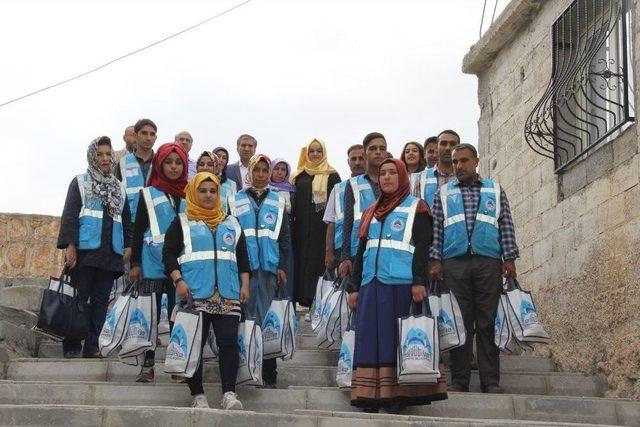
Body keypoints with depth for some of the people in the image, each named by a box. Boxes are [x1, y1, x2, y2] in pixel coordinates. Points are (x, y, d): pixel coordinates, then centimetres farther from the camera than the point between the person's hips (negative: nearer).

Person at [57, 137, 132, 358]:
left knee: (100, 300, 3)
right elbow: (69, 215, -2)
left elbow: (126, 219, 21)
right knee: (80, 299, -4)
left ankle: (92, 346, 6)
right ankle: (72, 346, 0)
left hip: (110, 252, 4)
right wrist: (70, 245, -12)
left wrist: (128, 245, 10)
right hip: (85, 249, -4)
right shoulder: (80, 182, 7)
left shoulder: (119, 188, 20)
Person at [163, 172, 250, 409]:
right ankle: (197, 396, 3)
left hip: (228, 296, 2)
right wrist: (178, 281, -10)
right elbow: (169, 254, 3)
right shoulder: (181, 223, 11)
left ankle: (229, 394, -10)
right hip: (194, 295, -2)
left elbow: (243, 257, 18)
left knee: (228, 341, -8)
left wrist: (245, 285, 6)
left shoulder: (232, 224, 20)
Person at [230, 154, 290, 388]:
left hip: (270, 266, 1)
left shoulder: (278, 202, 13)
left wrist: (282, 267, 2)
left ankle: (269, 373, 1)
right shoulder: (236, 200, 10)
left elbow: (284, 237, 11)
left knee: (268, 319, -1)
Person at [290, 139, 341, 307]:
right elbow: (292, 201, 18)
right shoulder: (299, 176, 15)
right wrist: (291, 220, 8)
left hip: (321, 228, -4)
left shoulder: (332, 176, 3)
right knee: (301, 260, 3)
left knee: (319, 261, -5)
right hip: (301, 227, 4)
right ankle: (301, 296, 9)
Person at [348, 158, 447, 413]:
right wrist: (354, 287, 14)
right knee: (370, 337, 1)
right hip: (371, 284, 5)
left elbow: (423, 246, -5)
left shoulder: (416, 208, 5)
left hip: (401, 282, -5)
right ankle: (370, 395, 3)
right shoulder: (370, 213, 21)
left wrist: (419, 281, -16)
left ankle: (397, 395, -4)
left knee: (397, 337, -6)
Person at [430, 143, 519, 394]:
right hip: (455, 263, 0)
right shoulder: (444, 193, 17)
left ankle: (491, 381, 0)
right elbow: (436, 229, 10)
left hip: (488, 263, 0)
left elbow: (506, 227, 11)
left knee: (487, 323, -2)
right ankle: (459, 381, 2)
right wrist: (435, 260, 0)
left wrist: (509, 259, 2)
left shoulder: (495, 191, 16)